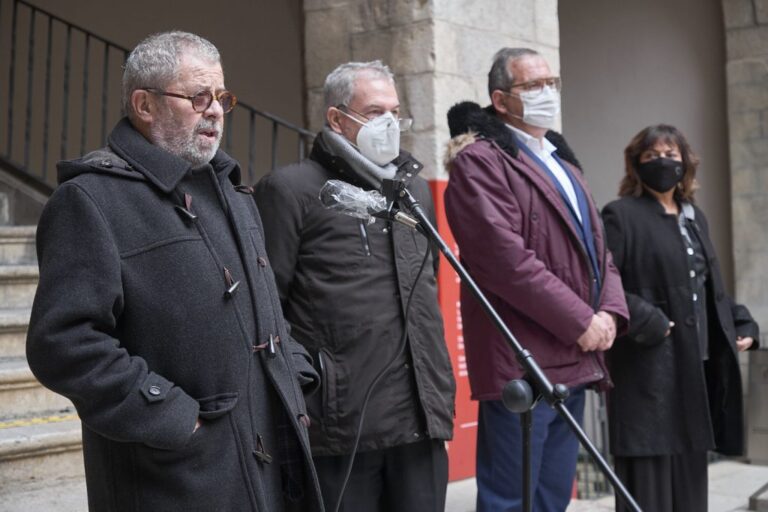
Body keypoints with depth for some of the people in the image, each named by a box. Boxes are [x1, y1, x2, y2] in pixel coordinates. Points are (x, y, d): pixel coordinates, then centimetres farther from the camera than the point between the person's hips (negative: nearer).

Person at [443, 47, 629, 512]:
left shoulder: (562, 161, 22)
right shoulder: (480, 161, -8)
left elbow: (597, 247, 19)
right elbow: (506, 258, -19)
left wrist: (611, 310, 0)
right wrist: (580, 321, -15)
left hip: (575, 360, 9)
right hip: (521, 363, -9)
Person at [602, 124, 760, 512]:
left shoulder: (694, 217, 18)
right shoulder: (621, 215, -6)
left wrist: (742, 324, 12)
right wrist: (647, 322, -21)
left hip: (698, 364, 8)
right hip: (649, 367, -8)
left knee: (690, 471, 13)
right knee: (649, 478, -6)